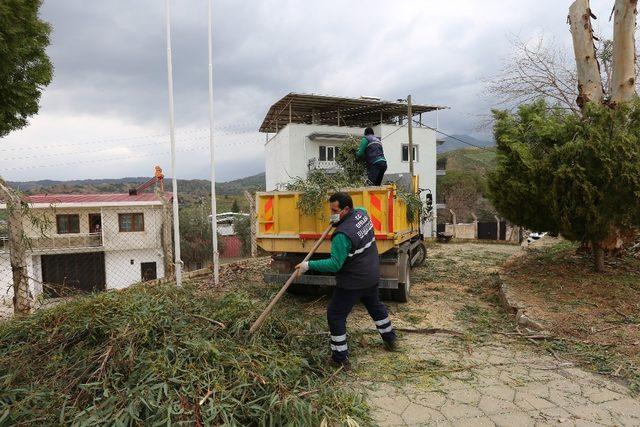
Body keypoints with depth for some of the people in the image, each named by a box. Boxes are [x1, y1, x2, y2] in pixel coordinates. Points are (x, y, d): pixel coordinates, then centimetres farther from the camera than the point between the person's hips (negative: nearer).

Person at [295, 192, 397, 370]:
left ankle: (340, 358, 10)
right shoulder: (362, 213, -4)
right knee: (375, 305, 30)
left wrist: (309, 265, -26)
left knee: (335, 315, 4)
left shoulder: (342, 235, -29)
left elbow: (335, 264, -29)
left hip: (352, 283, -9)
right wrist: (338, 221, 14)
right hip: (372, 277, 9)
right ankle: (390, 339, 47)